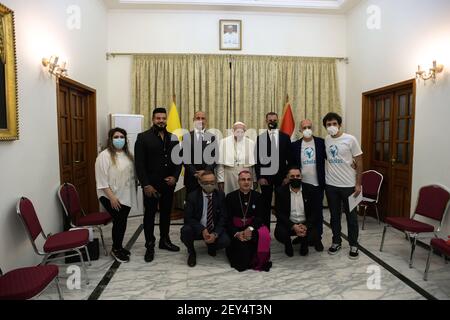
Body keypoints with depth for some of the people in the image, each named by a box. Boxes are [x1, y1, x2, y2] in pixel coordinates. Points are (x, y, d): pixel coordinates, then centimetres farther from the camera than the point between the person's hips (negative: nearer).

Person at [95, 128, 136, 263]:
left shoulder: (127, 154, 8)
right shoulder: (104, 156, -14)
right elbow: (102, 180, -17)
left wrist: (131, 192, 8)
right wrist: (112, 197, -20)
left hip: (126, 196, 6)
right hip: (111, 196, -6)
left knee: (122, 221, 12)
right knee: (119, 221, -3)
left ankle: (119, 246, 30)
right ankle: (115, 249, 17)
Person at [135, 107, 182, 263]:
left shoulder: (173, 138, 7)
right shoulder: (143, 137, -5)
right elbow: (139, 164, -9)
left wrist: (175, 177, -6)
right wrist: (146, 185, -15)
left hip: (168, 184, 4)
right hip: (151, 184, -4)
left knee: (166, 212, 14)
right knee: (150, 214, 7)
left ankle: (164, 240, 29)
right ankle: (150, 246, 18)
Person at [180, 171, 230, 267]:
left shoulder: (220, 195, -6)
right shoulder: (192, 196, -10)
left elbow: (223, 217, -7)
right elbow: (188, 218, -14)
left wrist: (215, 234, -22)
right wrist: (202, 230, -28)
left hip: (214, 230, 1)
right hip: (197, 229, -1)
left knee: (225, 241, -27)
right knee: (185, 230, -32)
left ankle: (211, 246, 11)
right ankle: (191, 252, 2)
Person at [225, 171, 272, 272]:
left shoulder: (258, 196, 5)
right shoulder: (230, 196, 2)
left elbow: (260, 217, -1)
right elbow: (228, 219, -1)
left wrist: (250, 228, -20)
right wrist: (236, 233, -17)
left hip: (253, 226, 1)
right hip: (236, 228, -1)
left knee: (264, 234, -29)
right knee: (241, 244, -29)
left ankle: (258, 262, -6)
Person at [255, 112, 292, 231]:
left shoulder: (285, 137, 5)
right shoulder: (260, 138, 3)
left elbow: (290, 158, 5)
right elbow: (257, 159, 0)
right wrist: (259, 177, -7)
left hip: (281, 175, 1)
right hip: (265, 176, 0)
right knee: (266, 204, 8)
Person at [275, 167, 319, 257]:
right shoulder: (281, 191, -6)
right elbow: (279, 213, -9)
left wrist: (306, 226, -20)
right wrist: (293, 226, -23)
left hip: (306, 223, 1)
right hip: (288, 223, -1)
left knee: (314, 236, -26)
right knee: (279, 234, -30)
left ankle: (304, 243, 13)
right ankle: (288, 245, 9)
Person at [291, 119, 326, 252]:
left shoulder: (321, 142, -2)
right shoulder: (295, 145, 1)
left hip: (317, 184, -1)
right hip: (301, 184, 1)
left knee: (317, 212, 8)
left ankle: (317, 238, 21)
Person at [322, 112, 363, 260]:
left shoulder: (350, 139, -8)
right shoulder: (325, 141, 1)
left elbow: (359, 162, -5)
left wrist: (358, 184, -8)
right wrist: (323, 179, 5)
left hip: (348, 185, -3)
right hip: (331, 185, 3)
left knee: (351, 216, 8)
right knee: (334, 215, 14)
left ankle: (353, 245, 23)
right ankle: (336, 242, 29)